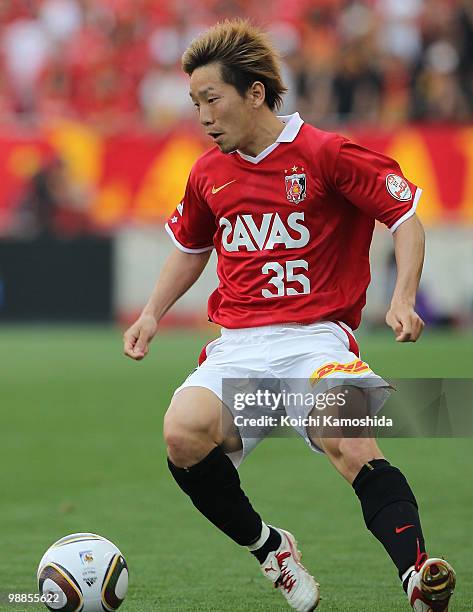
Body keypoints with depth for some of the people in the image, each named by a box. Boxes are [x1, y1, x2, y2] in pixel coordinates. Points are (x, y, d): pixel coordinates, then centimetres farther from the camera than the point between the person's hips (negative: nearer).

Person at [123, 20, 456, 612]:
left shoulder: (325, 154, -3)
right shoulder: (208, 173, 14)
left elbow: (405, 217, 0)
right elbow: (190, 246, 33)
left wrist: (402, 301, -13)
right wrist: (152, 313, 19)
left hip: (316, 336, -4)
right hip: (237, 344, 4)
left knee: (351, 446, -33)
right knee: (183, 434, -25)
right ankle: (268, 549, -4)